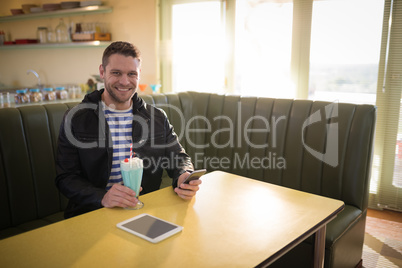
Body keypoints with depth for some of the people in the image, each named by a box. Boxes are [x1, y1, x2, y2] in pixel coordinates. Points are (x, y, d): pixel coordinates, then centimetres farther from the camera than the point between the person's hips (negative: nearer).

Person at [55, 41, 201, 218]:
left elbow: (179, 157, 13)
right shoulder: (75, 119, -1)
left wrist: (184, 178, -12)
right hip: (92, 214, -2)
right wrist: (102, 197, -23)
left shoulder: (157, 118, 9)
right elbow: (66, 178, -3)